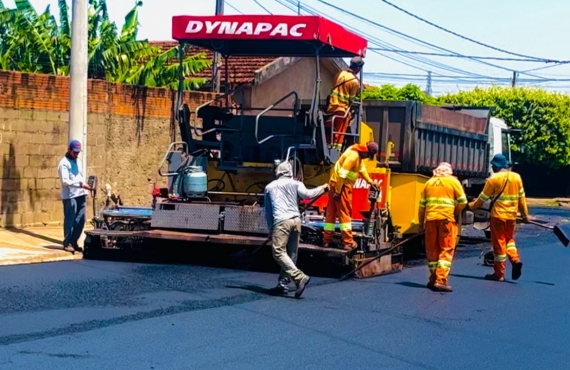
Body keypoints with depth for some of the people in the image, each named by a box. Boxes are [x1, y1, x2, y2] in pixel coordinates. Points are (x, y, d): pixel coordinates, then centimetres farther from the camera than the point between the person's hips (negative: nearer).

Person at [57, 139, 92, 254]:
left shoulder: (77, 162, 19)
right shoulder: (64, 163, -8)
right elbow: (65, 181, -18)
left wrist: (85, 186, 7)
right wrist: (81, 184, -24)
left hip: (80, 195, 8)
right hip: (70, 196, -8)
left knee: (80, 220, 7)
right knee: (70, 220, -3)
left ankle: (73, 242, 17)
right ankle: (67, 243, 6)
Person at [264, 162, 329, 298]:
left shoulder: (269, 187, 20)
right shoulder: (295, 184, 14)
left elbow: (268, 211, 22)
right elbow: (307, 194, -4)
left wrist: (270, 229, 27)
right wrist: (322, 188, 10)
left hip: (281, 221, -3)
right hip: (296, 220, 3)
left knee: (279, 252, -9)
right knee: (291, 254, 11)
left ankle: (300, 277, -25)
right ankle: (283, 283, 9)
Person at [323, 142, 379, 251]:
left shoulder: (358, 154, 10)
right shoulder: (353, 155, -21)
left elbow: (362, 168, 22)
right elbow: (342, 174, -25)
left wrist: (370, 181, 16)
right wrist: (338, 191, -24)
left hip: (335, 184, 10)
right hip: (341, 186, -10)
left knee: (331, 212, 10)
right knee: (345, 213, -6)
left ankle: (327, 240, 13)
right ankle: (348, 242, -5)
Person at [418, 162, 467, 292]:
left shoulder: (429, 182, 15)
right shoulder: (453, 181, 5)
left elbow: (422, 204, 13)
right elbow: (463, 201, -1)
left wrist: (421, 223, 18)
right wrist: (456, 213, 15)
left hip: (431, 219, 4)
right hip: (447, 219, -4)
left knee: (432, 250, 12)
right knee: (446, 250, -2)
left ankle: (433, 279, 19)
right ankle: (441, 280, -12)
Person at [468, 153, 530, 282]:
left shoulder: (494, 179, -10)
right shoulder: (517, 177, 4)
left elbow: (483, 198, -4)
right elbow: (521, 198, 8)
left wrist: (472, 205, 12)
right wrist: (525, 214, 15)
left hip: (498, 216, -5)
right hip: (512, 216, 5)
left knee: (499, 243, 3)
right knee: (509, 239, 23)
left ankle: (499, 273, 7)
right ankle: (515, 260, -1)